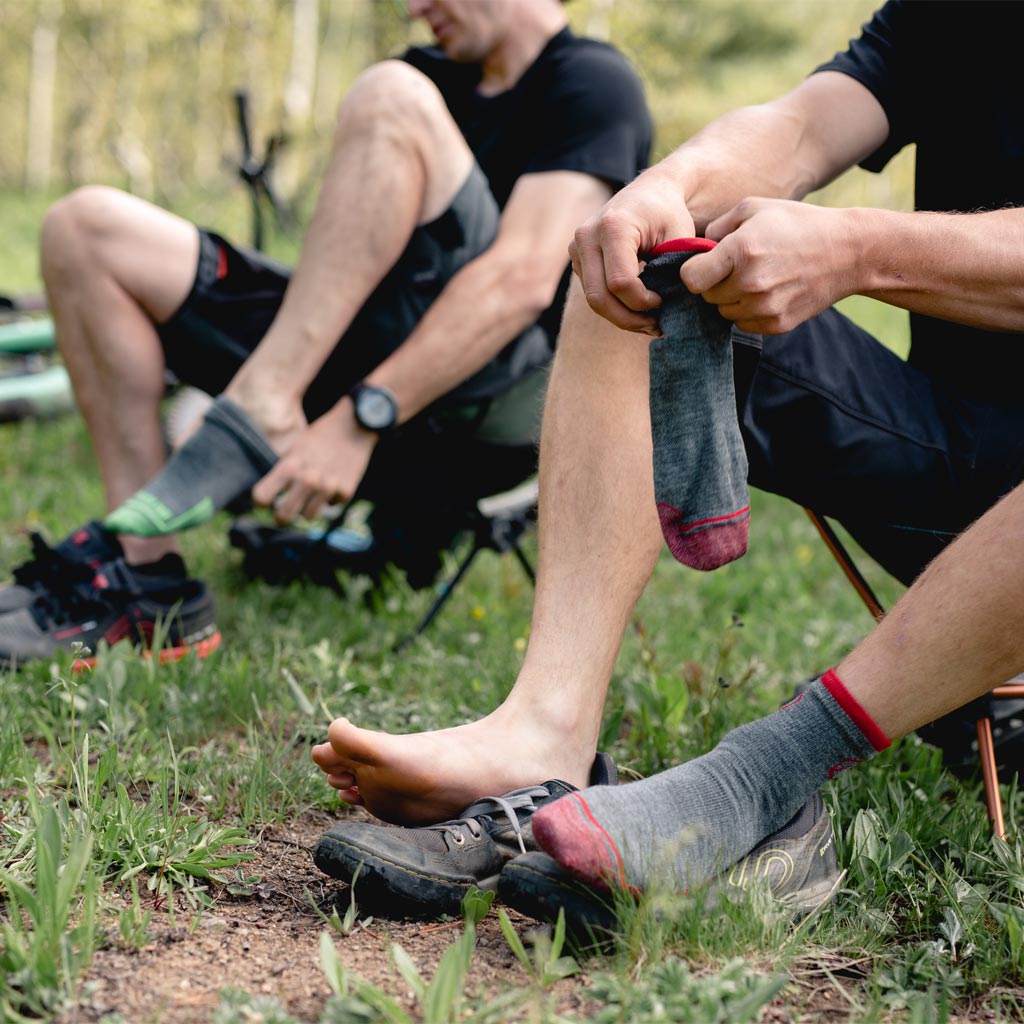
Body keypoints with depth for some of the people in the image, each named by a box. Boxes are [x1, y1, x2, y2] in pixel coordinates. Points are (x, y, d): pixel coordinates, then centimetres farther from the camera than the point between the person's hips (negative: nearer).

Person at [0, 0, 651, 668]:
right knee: (86, 229, 1)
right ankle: (145, 574, -7)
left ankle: (259, 416, -24)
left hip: (497, 405, -8)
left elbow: (524, 279, -18)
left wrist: (361, 419, -25)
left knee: (391, 98, -23)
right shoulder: (442, 76, 23)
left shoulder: (592, 81, -2)